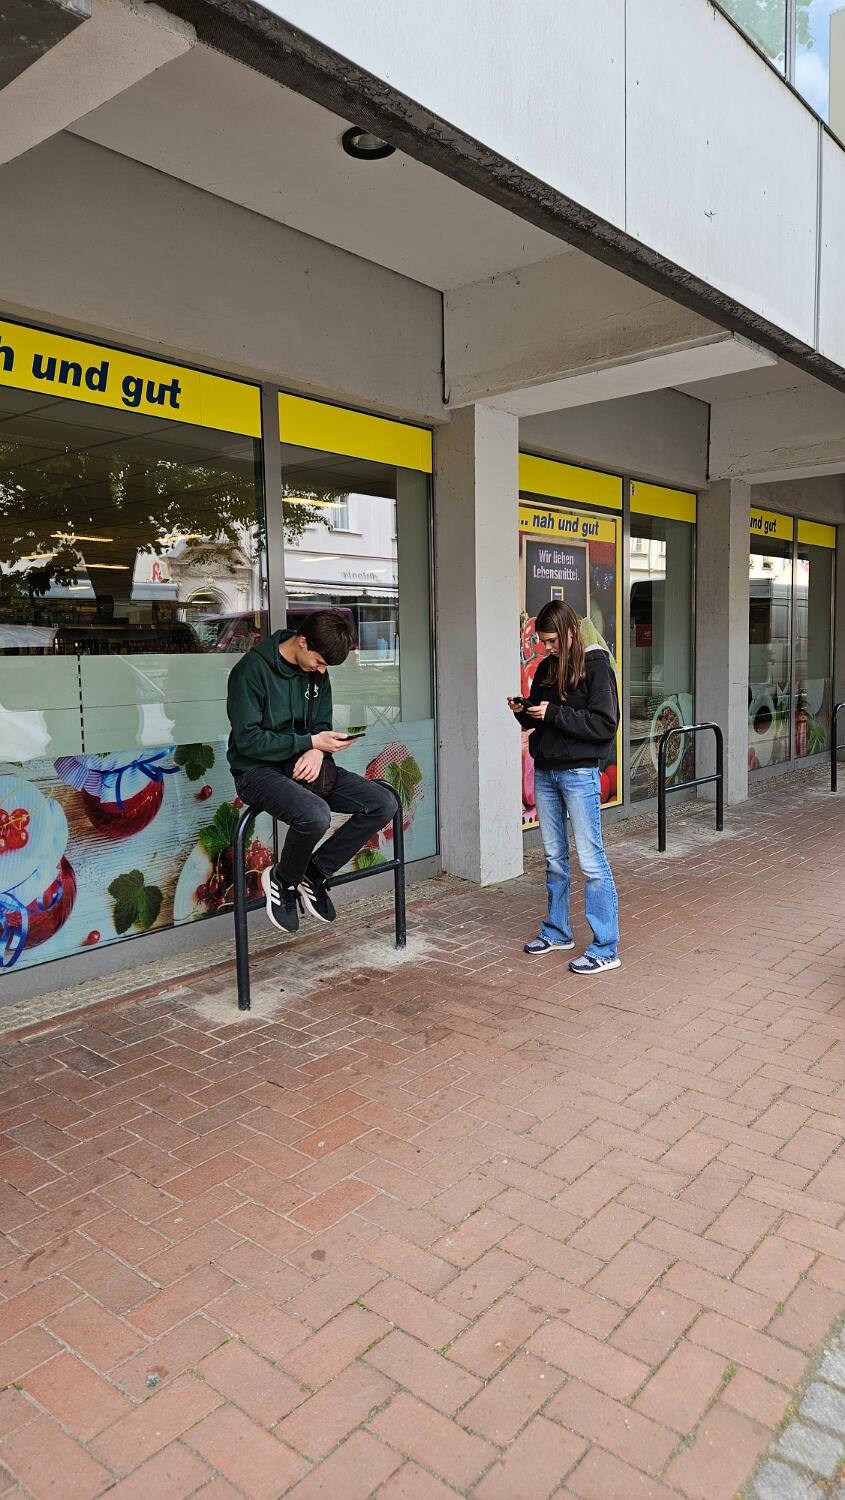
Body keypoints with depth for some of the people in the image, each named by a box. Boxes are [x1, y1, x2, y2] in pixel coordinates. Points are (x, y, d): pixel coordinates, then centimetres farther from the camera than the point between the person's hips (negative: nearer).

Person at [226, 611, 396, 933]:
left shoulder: (317, 672, 8)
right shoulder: (253, 669, -14)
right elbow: (247, 739, -17)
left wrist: (317, 752, -11)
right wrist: (309, 742, -18)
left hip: (305, 764, 7)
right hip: (258, 771, -7)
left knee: (383, 803, -11)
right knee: (315, 815, -37)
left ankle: (314, 873, -1)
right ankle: (283, 879, -5)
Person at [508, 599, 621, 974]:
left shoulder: (595, 665, -8)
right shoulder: (545, 668, 11)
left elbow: (605, 724, -15)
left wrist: (554, 714, -19)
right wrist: (523, 712, -3)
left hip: (579, 773, -7)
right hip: (544, 773, 7)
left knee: (590, 860, -5)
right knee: (554, 858, 15)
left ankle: (606, 948, 2)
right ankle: (557, 931, 29)